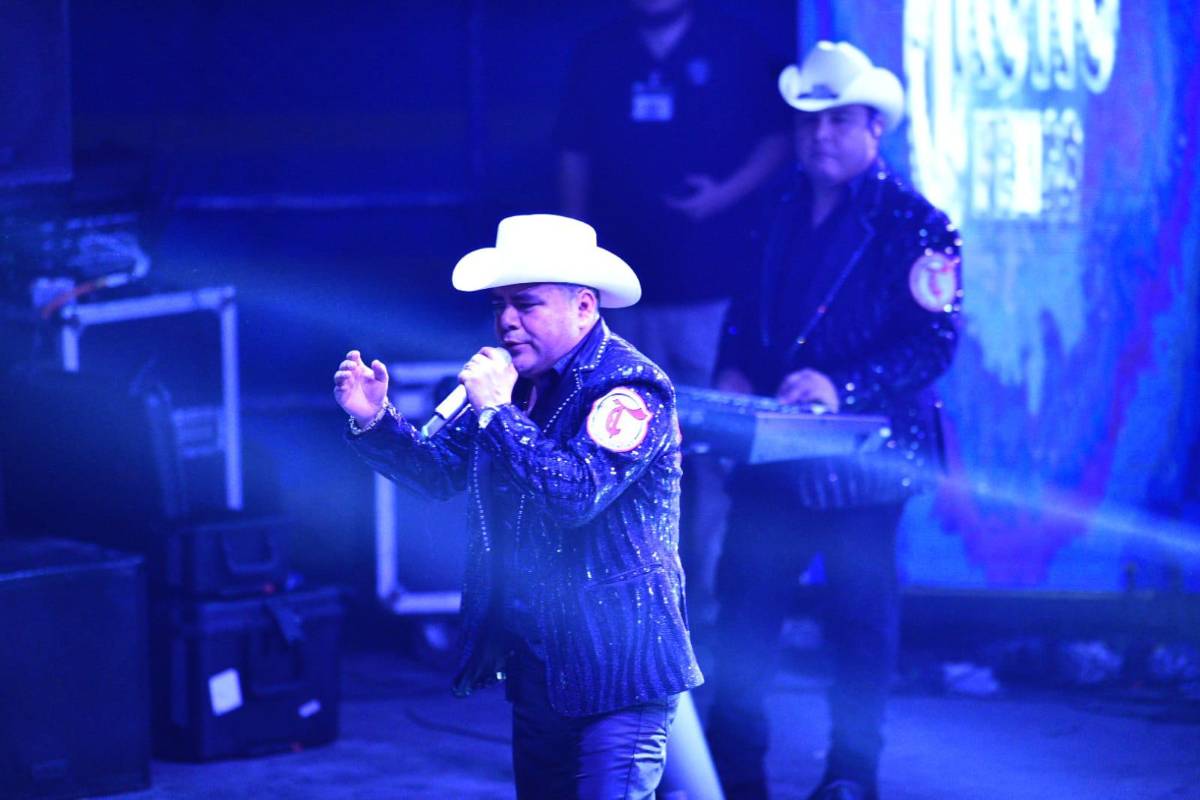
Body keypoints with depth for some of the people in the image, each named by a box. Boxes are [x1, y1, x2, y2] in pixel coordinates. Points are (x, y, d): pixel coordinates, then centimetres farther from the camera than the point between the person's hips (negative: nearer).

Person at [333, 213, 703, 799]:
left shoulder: (630, 388, -16)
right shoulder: (513, 383, 9)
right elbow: (439, 470, 11)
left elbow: (576, 495, -29)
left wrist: (497, 412, -26)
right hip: (537, 662, 8)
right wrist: (374, 421, -5)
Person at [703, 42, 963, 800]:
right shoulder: (783, 209, 10)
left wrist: (840, 387, -25)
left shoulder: (914, 224, -9)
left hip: (863, 450, -5)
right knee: (745, 599, 6)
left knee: (861, 614, 6)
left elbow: (935, 340, -15)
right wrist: (734, 374, 0)